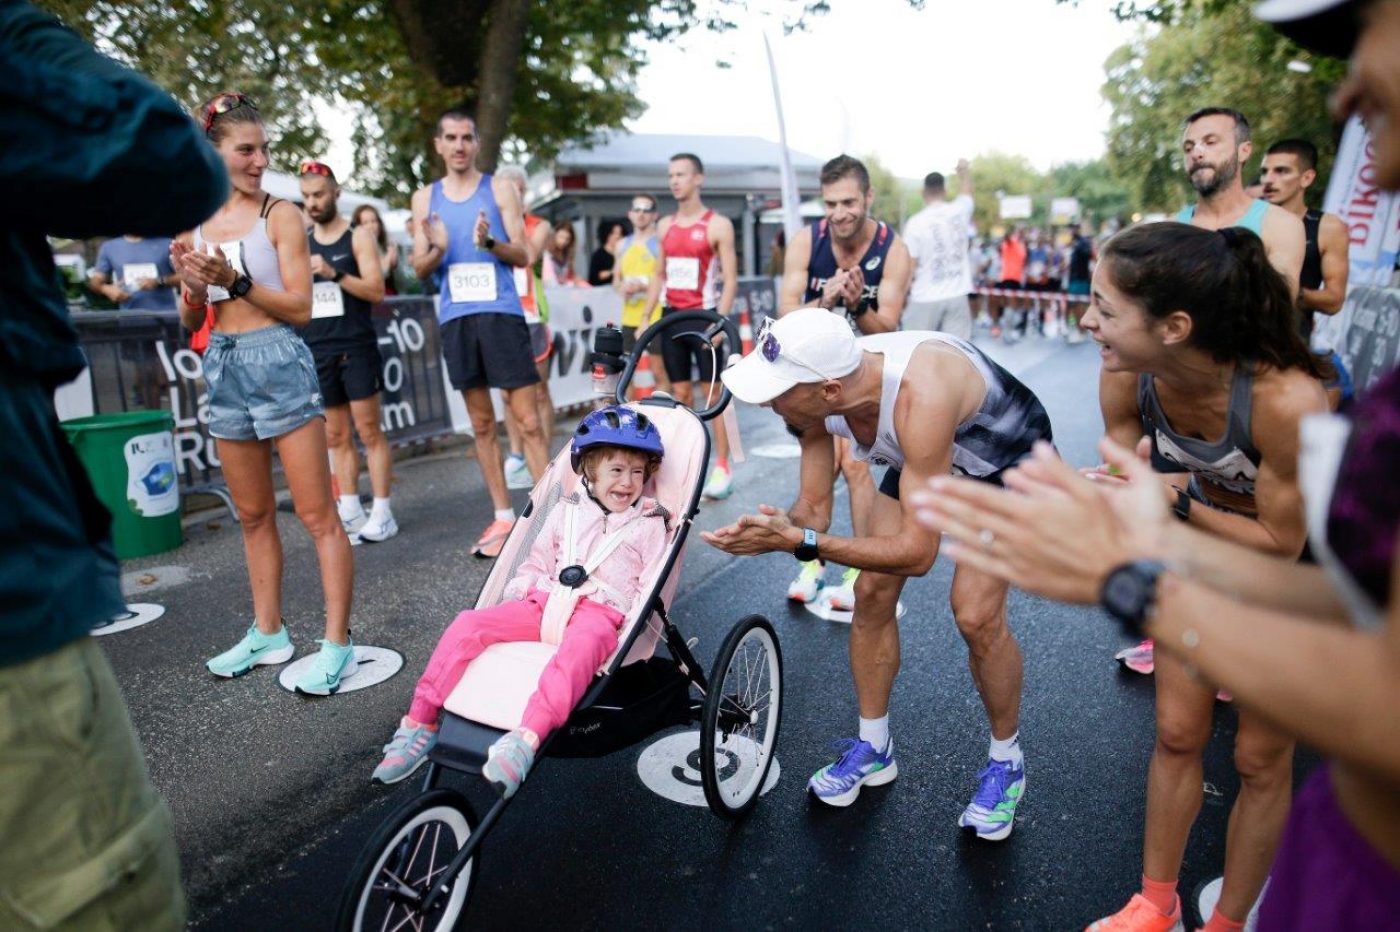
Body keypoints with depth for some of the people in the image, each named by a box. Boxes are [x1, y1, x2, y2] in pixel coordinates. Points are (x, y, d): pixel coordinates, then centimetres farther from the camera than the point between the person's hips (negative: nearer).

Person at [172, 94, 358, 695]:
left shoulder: (280, 215, -3)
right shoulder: (195, 224, 11)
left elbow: (300, 307, -9)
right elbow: (190, 320, 14)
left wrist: (235, 281, -19)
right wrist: (194, 288, -7)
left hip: (278, 363, -6)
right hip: (223, 368, 6)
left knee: (317, 516, -4)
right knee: (253, 516, 14)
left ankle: (337, 645, 1)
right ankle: (268, 633, 27)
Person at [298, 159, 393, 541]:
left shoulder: (358, 236, 1)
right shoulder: (301, 241, 14)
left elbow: (377, 291, -9)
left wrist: (333, 273, -20)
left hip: (356, 347, -5)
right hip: (317, 349, 5)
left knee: (369, 431, -4)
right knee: (336, 436, 6)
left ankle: (382, 513, 0)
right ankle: (351, 512, 11)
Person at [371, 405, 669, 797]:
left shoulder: (649, 525, 9)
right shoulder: (566, 512, 19)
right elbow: (536, 563, 22)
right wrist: (514, 594, 4)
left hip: (601, 611, -4)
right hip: (545, 602, 4)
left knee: (581, 646, -40)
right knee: (468, 624, -14)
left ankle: (526, 739, -53)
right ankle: (421, 722, -7)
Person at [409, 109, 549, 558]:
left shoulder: (500, 189, 6)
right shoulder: (425, 197, 14)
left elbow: (523, 256, 1)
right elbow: (419, 269, 10)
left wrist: (490, 242, -19)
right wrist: (437, 249, -11)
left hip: (501, 312, -3)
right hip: (456, 318, 3)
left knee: (528, 421, -8)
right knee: (482, 425, 8)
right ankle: (503, 516, 16)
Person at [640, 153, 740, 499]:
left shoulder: (718, 225, -4)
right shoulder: (665, 226, 12)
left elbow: (730, 278, -8)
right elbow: (659, 276, 16)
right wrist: (645, 318, 9)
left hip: (703, 316, -5)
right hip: (672, 317, 6)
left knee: (714, 393, -3)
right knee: (681, 393, 8)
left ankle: (722, 469, 1)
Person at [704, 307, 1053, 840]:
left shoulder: (918, 397, -45)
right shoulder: (814, 395, -25)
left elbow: (917, 552, -39)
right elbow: (814, 508, -14)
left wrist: (802, 543, -43)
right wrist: (776, 532, -36)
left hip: (1009, 459, -6)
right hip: (923, 456, 6)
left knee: (976, 614, -16)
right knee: (872, 592, -3)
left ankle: (1006, 761, 12)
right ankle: (873, 748, 18)